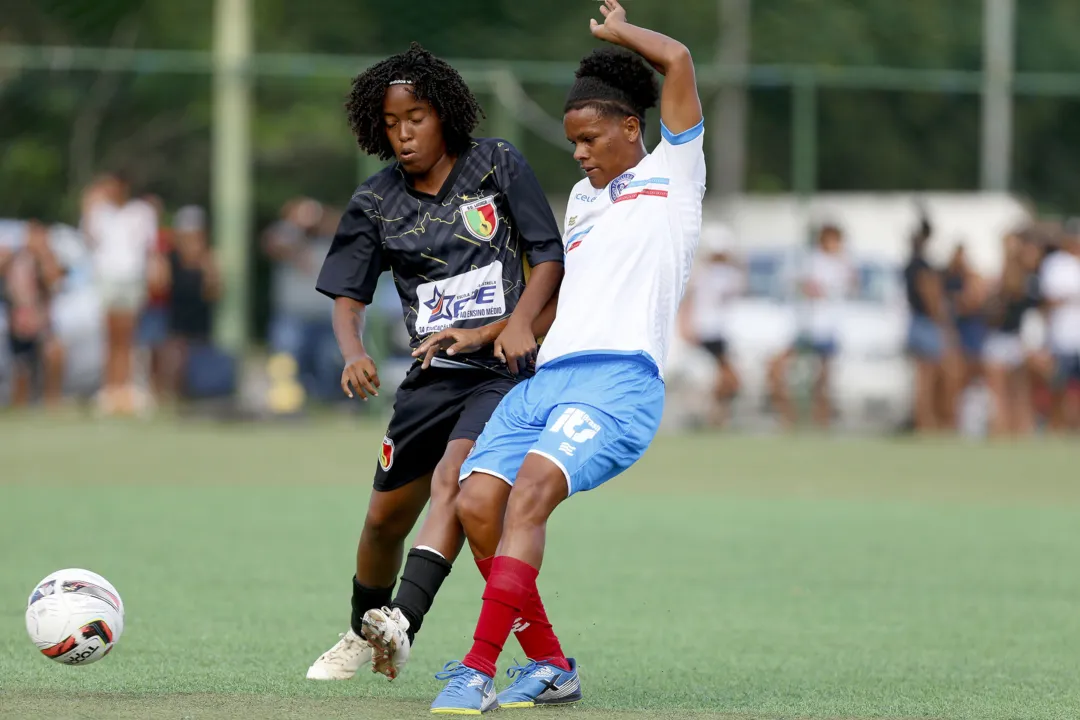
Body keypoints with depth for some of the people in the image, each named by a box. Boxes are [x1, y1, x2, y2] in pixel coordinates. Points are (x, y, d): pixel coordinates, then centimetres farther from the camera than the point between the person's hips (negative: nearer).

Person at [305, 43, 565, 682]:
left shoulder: (498, 166, 0)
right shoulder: (377, 203, 7)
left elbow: (550, 257, -1)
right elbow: (349, 295, 8)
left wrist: (518, 322, -18)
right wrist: (354, 353, -14)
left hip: (505, 366, -4)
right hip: (433, 375, 4)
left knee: (453, 478, -28)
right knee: (386, 517, 10)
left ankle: (402, 622, -43)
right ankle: (363, 634, 35)